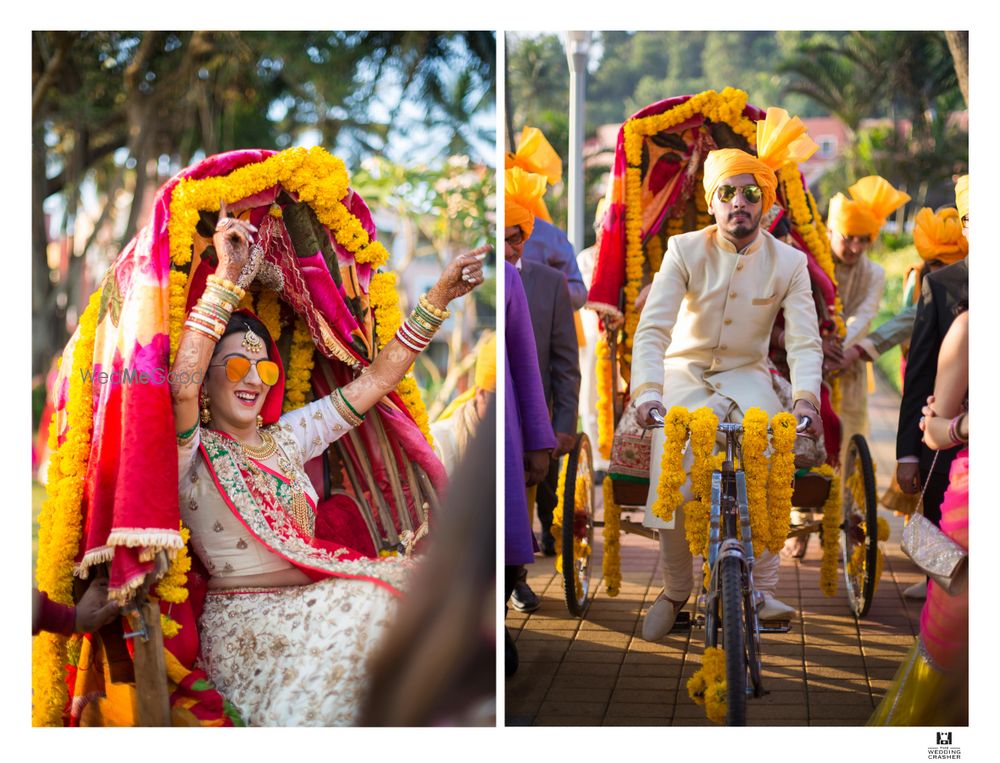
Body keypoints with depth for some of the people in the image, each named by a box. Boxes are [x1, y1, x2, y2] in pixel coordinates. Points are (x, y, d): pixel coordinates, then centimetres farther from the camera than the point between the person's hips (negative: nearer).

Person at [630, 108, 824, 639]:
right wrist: (647, 391, -37)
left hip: (746, 376, 0)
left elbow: (804, 340, -15)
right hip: (685, 374, 0)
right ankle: (674, 591, 2)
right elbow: (652, 327, -20)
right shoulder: (685, 250, -12)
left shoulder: (788, 262, -9)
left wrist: (805, 397, -35)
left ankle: (761, 589, -17)